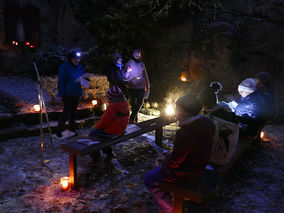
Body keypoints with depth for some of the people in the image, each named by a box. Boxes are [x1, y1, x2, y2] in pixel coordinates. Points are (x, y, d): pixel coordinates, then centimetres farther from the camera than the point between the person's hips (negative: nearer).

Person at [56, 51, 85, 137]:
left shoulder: (79, 67, 6)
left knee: (73, 111, 15)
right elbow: (61, 81, -12)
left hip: (77, 94, 6)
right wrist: (60, 94, -15)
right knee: (67, 111, -7)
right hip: (67, 94, -6)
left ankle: (72, 129, 27)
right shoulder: (64, 67, -11)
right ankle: (59, 130, 8)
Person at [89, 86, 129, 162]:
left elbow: (103, 121, -19)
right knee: (99, 132, 28)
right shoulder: (125, 104, 1)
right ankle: (109, 153, 30)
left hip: (111, 131, -9)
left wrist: (96, 127, 2)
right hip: (121, 130, 9)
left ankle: (96, 157, 17)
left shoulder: (112, 107, -26)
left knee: (92, 134, 11)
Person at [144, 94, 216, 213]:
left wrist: (164, 160, -1)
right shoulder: (206, 123, -6)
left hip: (186, 174, -9)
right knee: (160, 167, 28)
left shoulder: (184, 134, -34)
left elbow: (175, 162, -23)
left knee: (149, 180, 7)